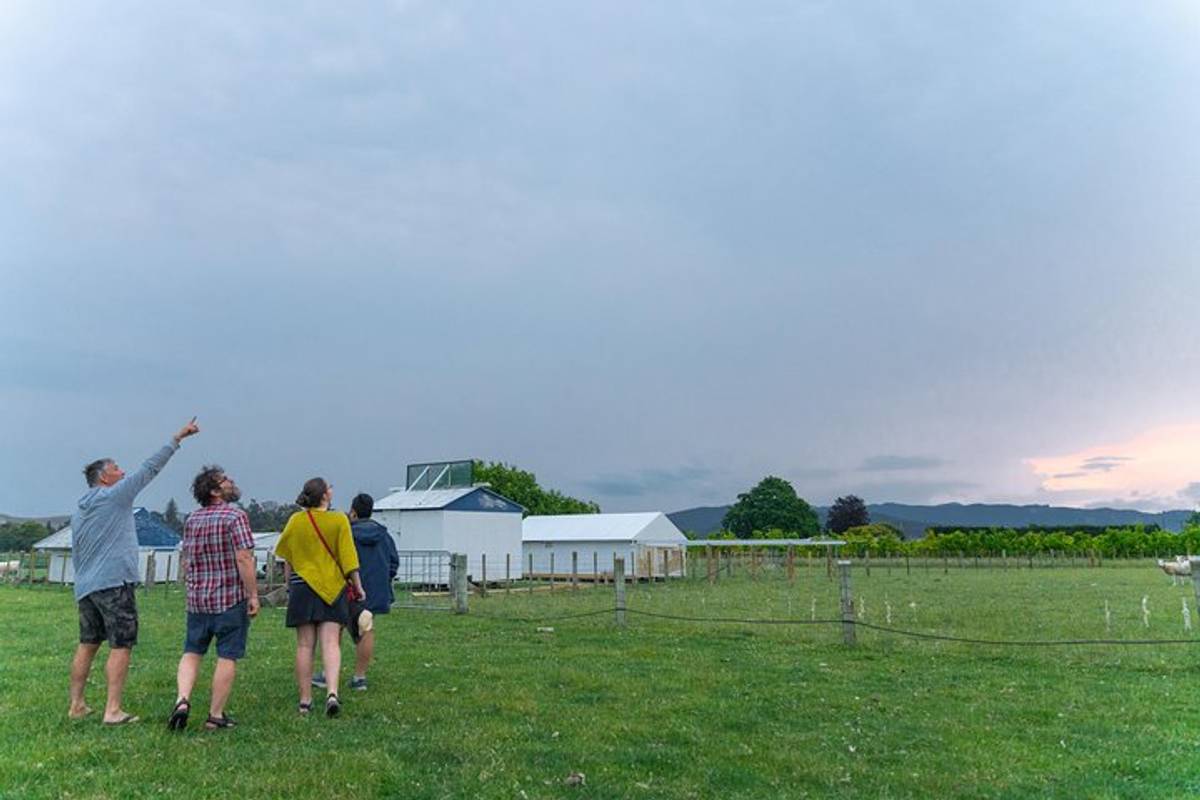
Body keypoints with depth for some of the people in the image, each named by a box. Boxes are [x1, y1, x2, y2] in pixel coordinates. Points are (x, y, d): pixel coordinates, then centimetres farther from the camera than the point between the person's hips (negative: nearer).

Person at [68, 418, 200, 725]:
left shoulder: (78, 512, 18)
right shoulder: (115, 496, -6)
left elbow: (76, 553, 22)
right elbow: (150, 468, -8)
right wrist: (178, 437, -4)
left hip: (85, 587, 8)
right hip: (114, 583, -8)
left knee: (86, 645, 15)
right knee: (121, 646, -5)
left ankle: (76, 705, 21)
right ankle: (113, 710, -6)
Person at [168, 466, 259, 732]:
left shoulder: (192, 520, 10)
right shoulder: (235, 516, -12)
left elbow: (186, 561, 17)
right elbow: (244, 559, -18)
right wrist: (253, 595, -13)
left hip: (197, 599, 6)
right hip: (232, 599, -6)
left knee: (192, 652, 17)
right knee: (227, 657, 3)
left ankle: (182, 700, 0)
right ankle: (216, 715, 8)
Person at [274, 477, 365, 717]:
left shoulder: (296, 520, 2)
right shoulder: (339, 520, -6)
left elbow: (287, 559, 9)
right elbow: (349, 559, -6)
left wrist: (289, 587, 21)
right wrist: (358, 587, 4)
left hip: (302, 588, 2)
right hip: (332, 587, -2)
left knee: (304, 646, 7)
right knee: (330, 643, -2)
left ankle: (305, 700, 11)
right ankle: (332, 692, -18)